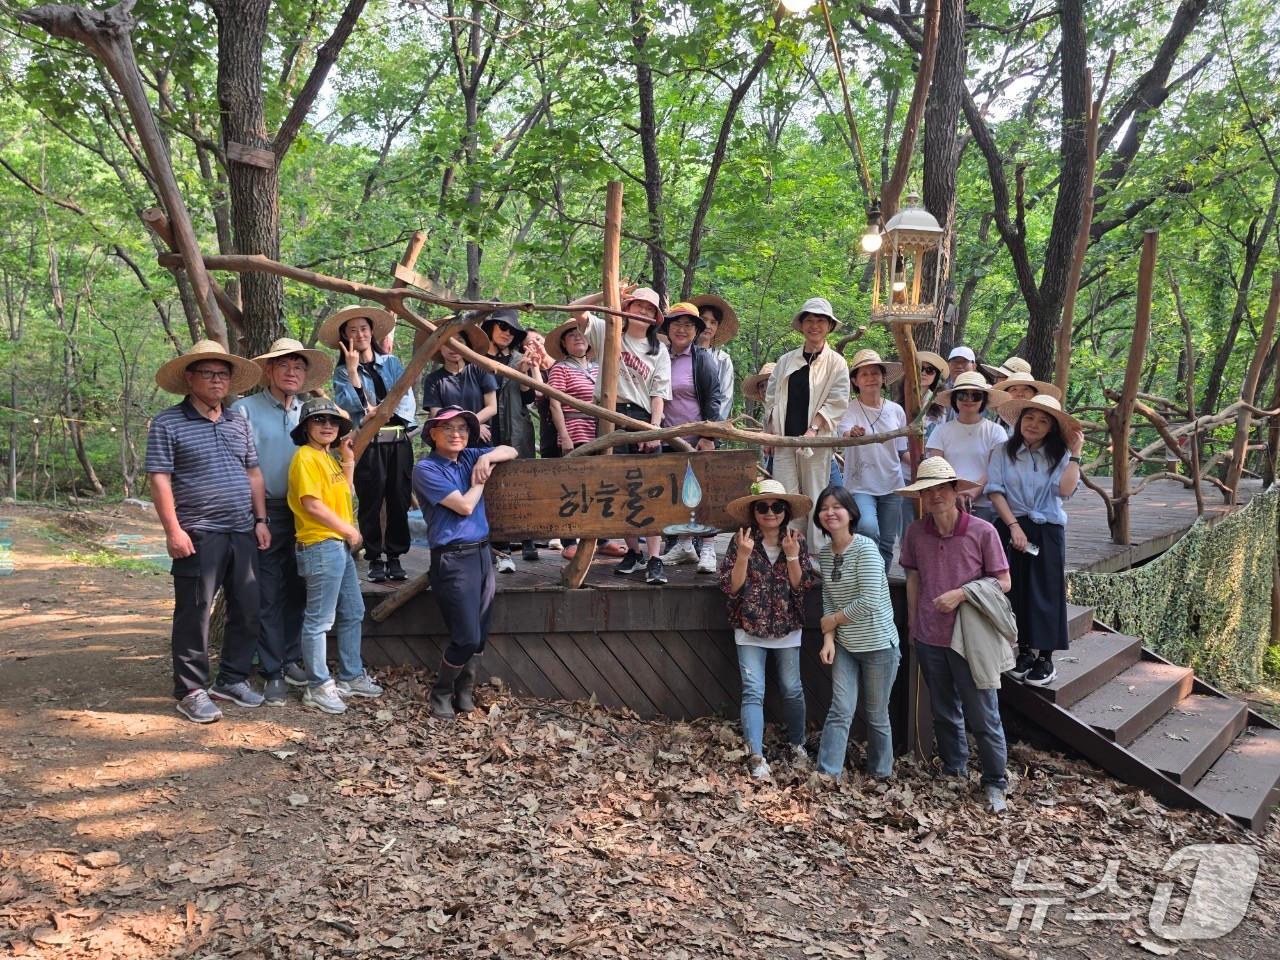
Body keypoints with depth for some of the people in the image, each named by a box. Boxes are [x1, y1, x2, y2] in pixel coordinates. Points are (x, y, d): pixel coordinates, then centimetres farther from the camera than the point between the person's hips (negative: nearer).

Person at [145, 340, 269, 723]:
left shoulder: (239, 423, 14)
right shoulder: (167, 423, -4)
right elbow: (159, 478, -9)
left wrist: (260, 520, 10)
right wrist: (173, 529, -16)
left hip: (243, 533, 6)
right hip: (198, 535, -6)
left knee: (247, 611, 10)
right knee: (194, 614, 0)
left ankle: (232, 679, 25)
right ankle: (191, 691, 9)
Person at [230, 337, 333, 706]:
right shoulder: (245, 409, -3)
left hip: (303, 514, 5)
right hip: (265, 514, -4)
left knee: (297, 592, 11)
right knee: (269, 596, 0)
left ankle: (291, 660, 25)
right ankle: (274, 673, 8)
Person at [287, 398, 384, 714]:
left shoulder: (329, 458, 17)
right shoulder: (306, 457, -12)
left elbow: (345, 495, 19)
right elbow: (312, 505, -19)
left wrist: (349, 461, 13)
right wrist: (348, 529, -12)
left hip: (341, 546, 10)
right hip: (321, 546, -10)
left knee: (352, 613, 17)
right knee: (319, 620, -3)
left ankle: (351, 676, 28)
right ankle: (318, 686, 5)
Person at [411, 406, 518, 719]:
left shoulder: (470, 457, 11)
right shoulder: (426, 469, -8)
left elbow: (511, 452, 19)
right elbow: (465, 506, -13)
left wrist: (488, 457, 0)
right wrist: (482, 477, 1)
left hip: (482, 553, 7)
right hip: (453, 559, -7)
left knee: (480, 636, 8)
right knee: (467, 638, -7)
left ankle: (465, 693, 23)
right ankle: (441, 695, 14)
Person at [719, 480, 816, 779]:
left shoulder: (797, 541, -3)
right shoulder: (742, 540, -8)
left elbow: (802, 585, -7)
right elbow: (730, 586, -12)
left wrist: (792, 555, -20)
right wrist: (743, 555, -25)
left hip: (788, 628, 2)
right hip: (750, 630, -1)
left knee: (792, 689, 11)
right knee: (753, 692, -5)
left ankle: (796, 745, 30)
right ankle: (755, 755, -3)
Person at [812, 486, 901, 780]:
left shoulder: (865, 548, -17)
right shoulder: (825, 553, 3)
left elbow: (869, 601, -22)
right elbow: (829, 599, 5)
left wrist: (834, 620, -10)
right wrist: (829, 638, -9)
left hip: (877, 644, -4)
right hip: (844, 645, 4)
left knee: (876, 714, 9)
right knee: (840, 711, -2)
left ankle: (881, 775, 28)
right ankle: (826, 774, 0)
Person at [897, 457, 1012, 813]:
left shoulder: (982, 531, -12)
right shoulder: (916, 533, -1)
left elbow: (1003, 582, -6)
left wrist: (961, 593, -17)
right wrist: (913, 626, 12)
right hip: (929, 638, 4)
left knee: (983, 716, 2)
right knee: (943, 711, 18)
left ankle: (995, 782, 17)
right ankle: (954, 771, 35)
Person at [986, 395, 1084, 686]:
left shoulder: (1059, 455, 3)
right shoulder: (1003, 452, 2)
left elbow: (1065, 490, -13)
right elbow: (995, 491, -4)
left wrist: (1075, 454, -10)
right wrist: (1014, 526, -11)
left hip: (1048, 531, 0)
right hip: (1011, 528, 0)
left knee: (1045, 592, 0)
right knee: (1016, 591, 3)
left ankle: (1045, 658, 7)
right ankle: (1024, 651, 16)